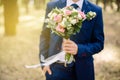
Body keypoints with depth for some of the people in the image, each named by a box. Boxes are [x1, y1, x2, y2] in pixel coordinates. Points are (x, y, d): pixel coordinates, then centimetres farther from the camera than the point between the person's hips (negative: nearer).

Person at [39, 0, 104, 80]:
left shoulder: (95, 11, -7)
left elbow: (99, 43, -5)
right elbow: (45, 37, 4)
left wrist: (78, 49, -22)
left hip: (82, 70, 0)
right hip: (56, 69, 1)